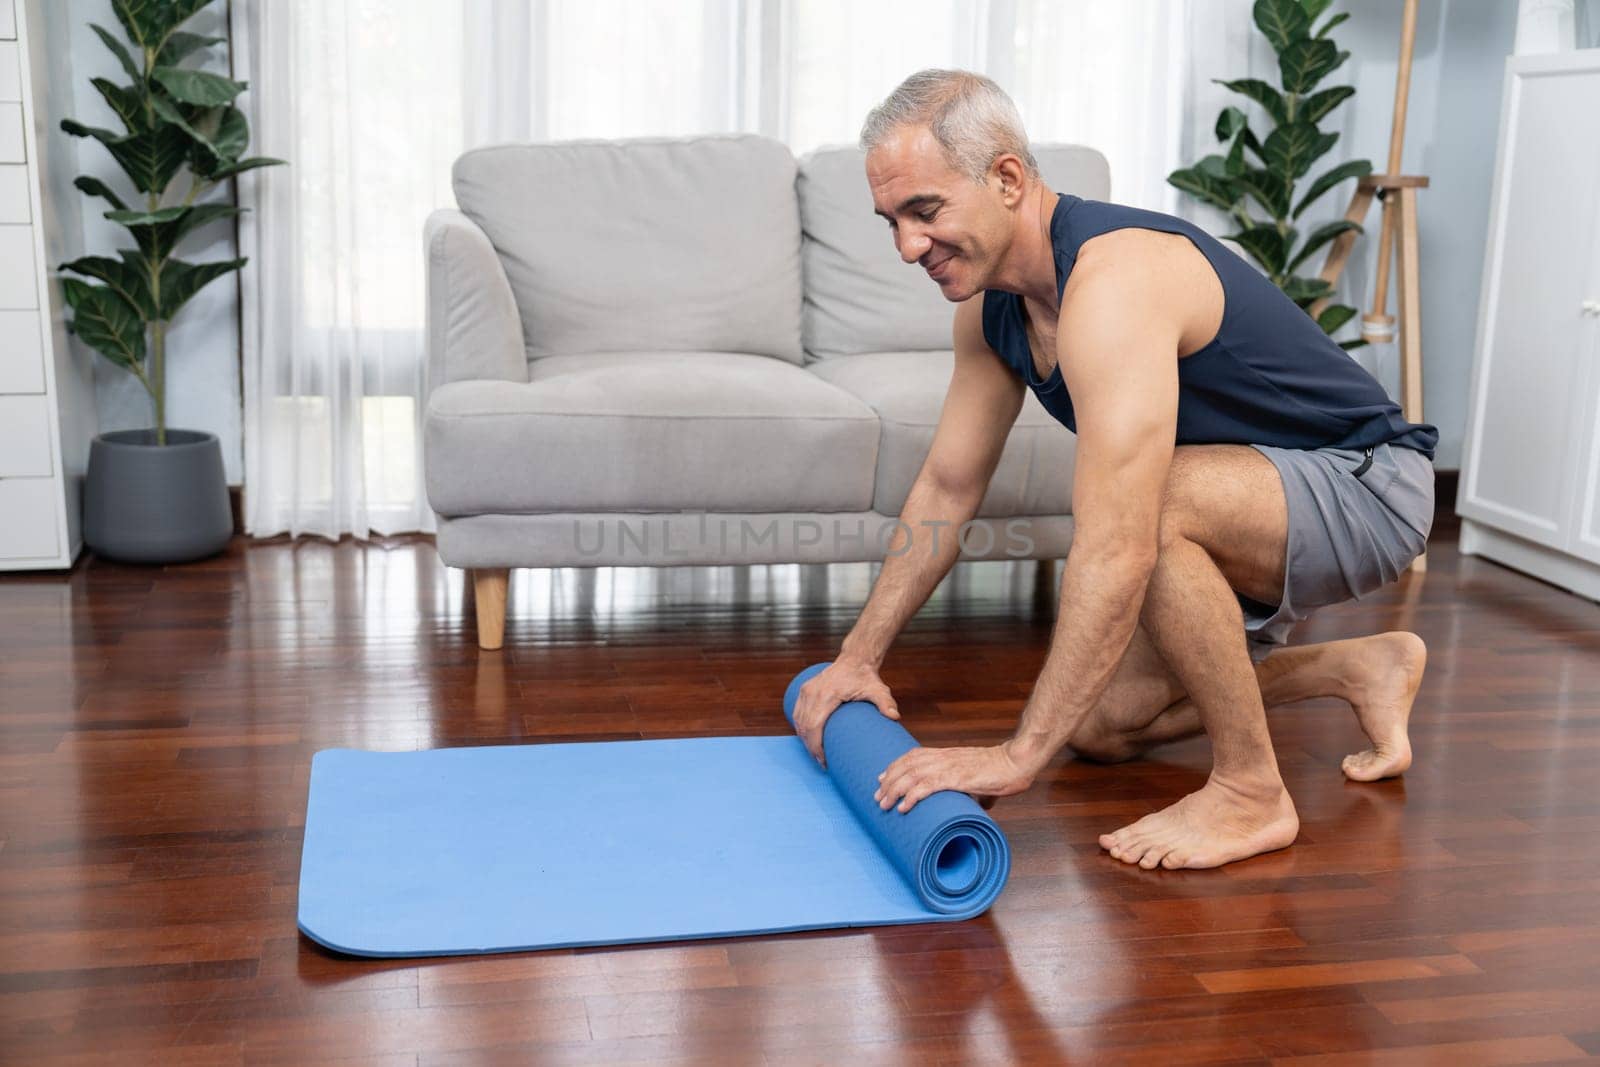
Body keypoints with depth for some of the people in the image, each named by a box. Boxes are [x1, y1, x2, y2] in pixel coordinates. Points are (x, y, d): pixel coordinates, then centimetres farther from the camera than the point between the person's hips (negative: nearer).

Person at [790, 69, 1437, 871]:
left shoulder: (1112, 280, -33)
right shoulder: (991, 307, -4)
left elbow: (1117, 551, -40)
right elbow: (945, 489, 6)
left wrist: (1020, 756, -38)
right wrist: (858, 655, 5)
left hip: (1368, 484, -9)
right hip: (1254, 507, 9)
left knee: (1151, 502, -37)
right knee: (1100, 725, 6)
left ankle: (1251, 794, -17)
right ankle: (1358, 668, 20)